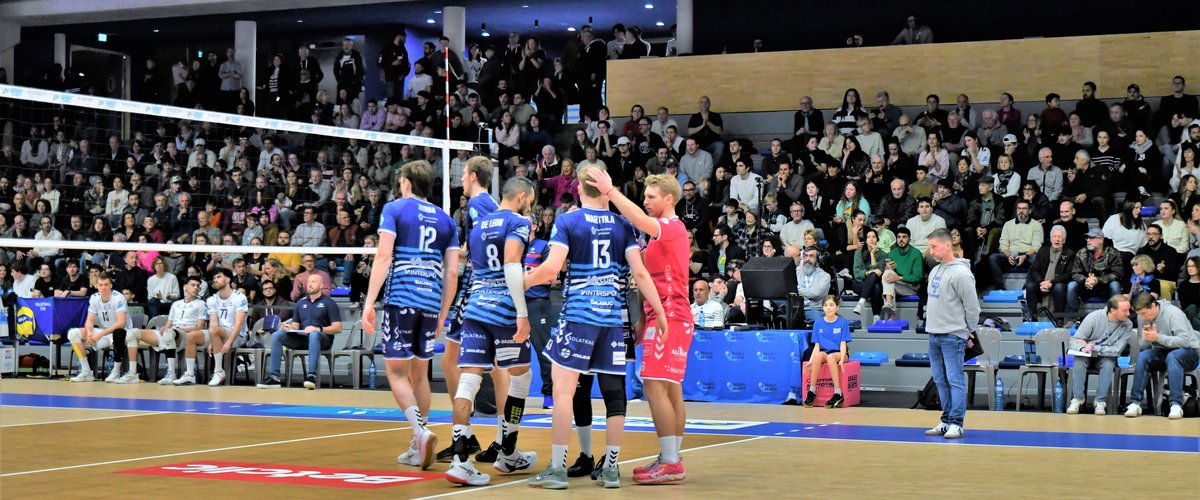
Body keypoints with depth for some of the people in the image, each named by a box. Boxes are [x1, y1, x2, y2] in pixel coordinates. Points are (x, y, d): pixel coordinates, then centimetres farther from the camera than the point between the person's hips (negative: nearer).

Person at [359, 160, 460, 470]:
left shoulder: (394, 209, 3)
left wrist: (369, 302, -10)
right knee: (419, 373, 13)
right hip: (431, 303, 4)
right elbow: (452, 273, 11)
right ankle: (417, 449, 14)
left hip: (400, 300, -4)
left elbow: (384, 256, -8)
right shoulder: (445, 220, 15)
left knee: (397, 372, 0)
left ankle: (422, 432, -21)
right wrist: (442, 316, 18)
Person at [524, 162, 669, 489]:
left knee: (563, 389, -3)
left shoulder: (567, 221, -2)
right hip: (613, 316, 4)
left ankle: (557, 468, -6)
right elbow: (639, 272, 0)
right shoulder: (621, 225, 7)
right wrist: (660, 312, 4)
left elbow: (551, 268, -12)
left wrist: (520, 283, 4)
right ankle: (611, 468, 12)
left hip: (578, 315, -4)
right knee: (614, 392, 8)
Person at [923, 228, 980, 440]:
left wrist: (968, 331, -2)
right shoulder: (935, 271, 15)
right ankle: (946, 420, 17)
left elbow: (972, 306, -10)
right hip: (933, 335, 9)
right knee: (941, 381, 11)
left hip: (952, 336, -9)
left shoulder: (960, 273, -13)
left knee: (955, 380, -7)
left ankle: (956, 423, -7)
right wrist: (934, 325, 16)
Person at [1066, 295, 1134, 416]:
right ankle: (1077, 399, -24)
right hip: (1088, 355, 0)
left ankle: (1101, 401, -25)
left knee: (1108, 364, -32)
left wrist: (1094, 348, -25)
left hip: (1106, 357, 0)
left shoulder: (1127, 325, -12)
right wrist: (1083, 348, -38)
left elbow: (1116, 350, -15)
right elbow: (1075, 340, -15)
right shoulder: (1094, 317, -15)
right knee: (1079, 360, -32)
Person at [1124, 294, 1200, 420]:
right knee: (1142, 356, -24)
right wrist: (1146, 338, -20)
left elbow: (1185, 341, -24)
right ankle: (1135, 403, -25)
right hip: (1163, 353, 5)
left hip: (1189, 352, -5)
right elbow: (1144, 347, 4)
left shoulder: (1173, 313, -19)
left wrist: (1158, 337, -31)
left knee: (1172, 356, -38)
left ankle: (1176, 405, -41)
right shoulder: (1143, 317, -1)